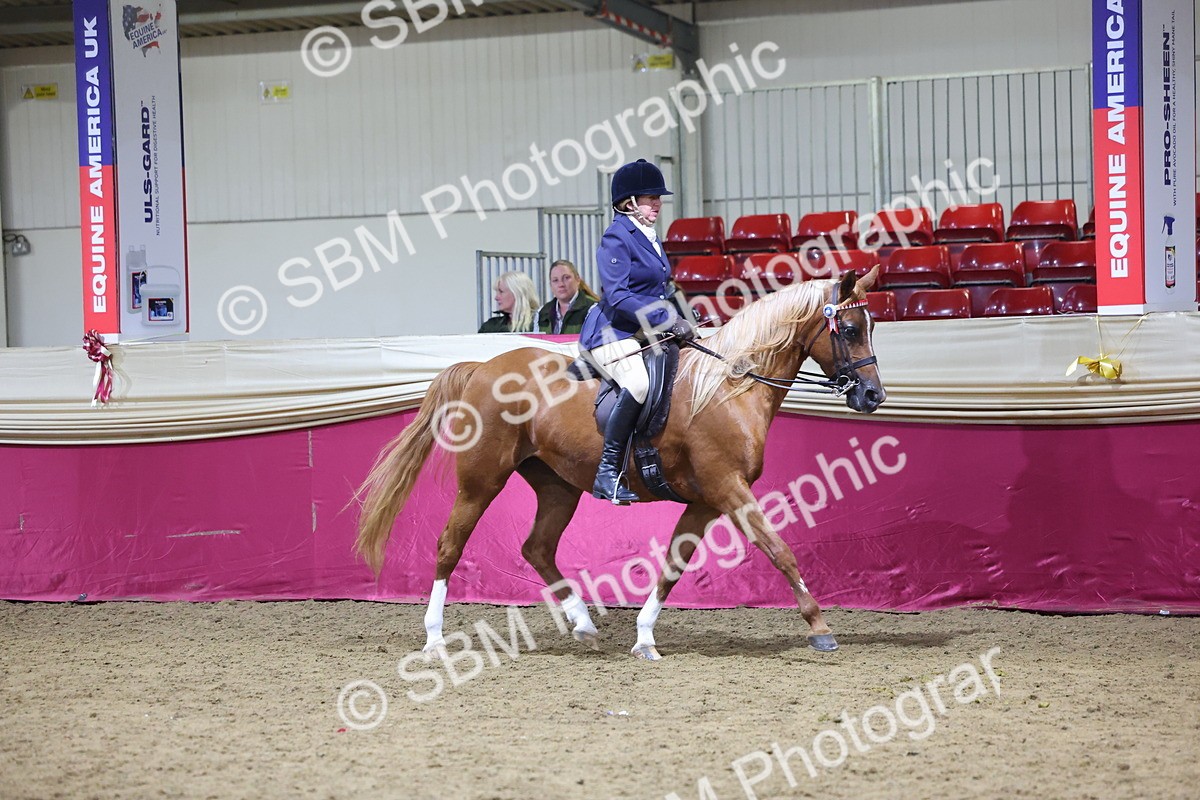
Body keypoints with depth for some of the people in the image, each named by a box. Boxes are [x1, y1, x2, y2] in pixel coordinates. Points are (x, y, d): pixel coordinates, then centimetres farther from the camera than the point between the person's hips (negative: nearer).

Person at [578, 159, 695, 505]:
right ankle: (607, 473, -30)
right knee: (640, 383, -34)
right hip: (613, 333, -10)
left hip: (647, 333, 10)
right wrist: (667, 320, -25)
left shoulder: (649, 237, 17)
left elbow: (661, 290, 25)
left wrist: (682, 322, 8)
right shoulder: (616, 238, -11)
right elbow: (618, 298, -21)